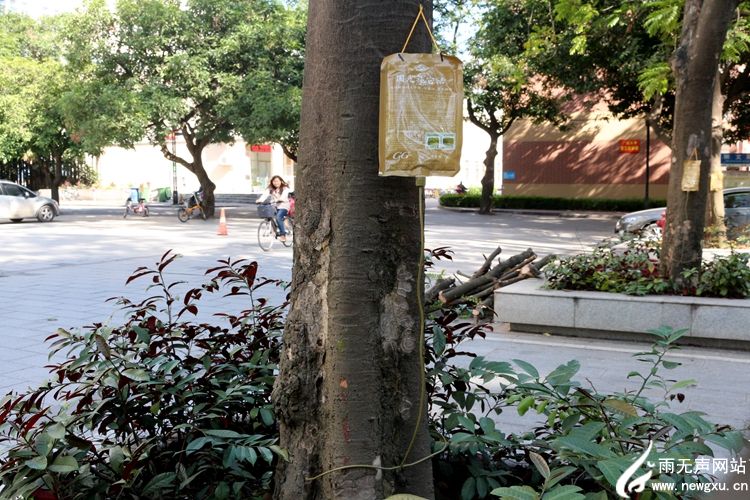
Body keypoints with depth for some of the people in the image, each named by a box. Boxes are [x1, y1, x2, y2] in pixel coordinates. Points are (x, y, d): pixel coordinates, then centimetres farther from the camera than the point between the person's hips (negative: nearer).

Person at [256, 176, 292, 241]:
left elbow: (284, 195, -22)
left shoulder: (285, 188, -2)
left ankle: (283, 235, -21)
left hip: (283, 206, -5)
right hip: (274, 206, 5)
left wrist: (281, 199, -45)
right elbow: (265, 194, -9)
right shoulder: (270, 189, 9)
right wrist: (260, 200, -29)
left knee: (278, 217, -29)